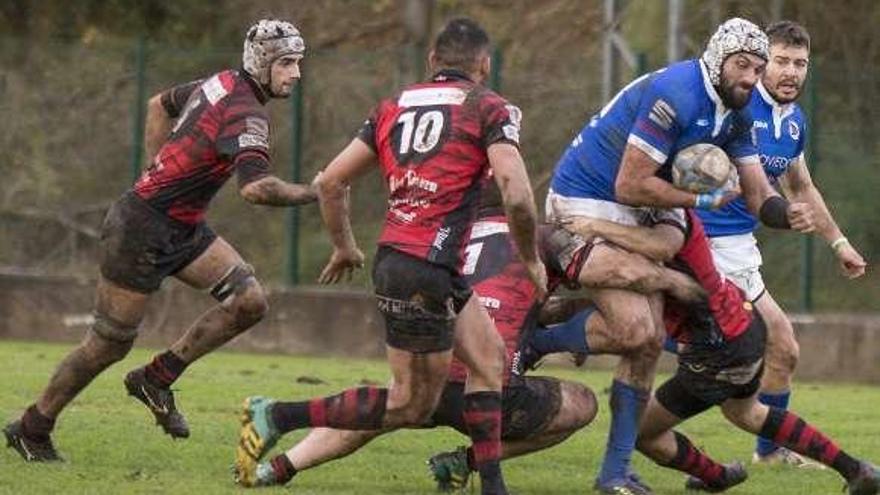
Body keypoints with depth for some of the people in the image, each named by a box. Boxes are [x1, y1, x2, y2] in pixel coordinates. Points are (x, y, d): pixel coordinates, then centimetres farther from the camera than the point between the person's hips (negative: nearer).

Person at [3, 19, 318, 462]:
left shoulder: (223, 83, 6)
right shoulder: (246, 113, -23)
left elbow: (159, 105, 23)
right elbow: (255, 189, -37)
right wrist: (314, 193, -24)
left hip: (182, 228, 9)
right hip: (142, 229, -9)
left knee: (249, 301, -4)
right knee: (109, 343, 1)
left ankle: (157, 378, 7)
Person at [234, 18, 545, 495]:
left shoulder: (393, 106, 16)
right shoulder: (488, 108, -2)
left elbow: (330, 181, 14)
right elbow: (517, 195, -14)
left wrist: (344, 247, 29)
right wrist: (531, 259, 2)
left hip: (393, 256, 8)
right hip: (425, 270, -8)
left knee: (489, 358, 19)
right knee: (410, 406, 1)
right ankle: (276, 416, -4)